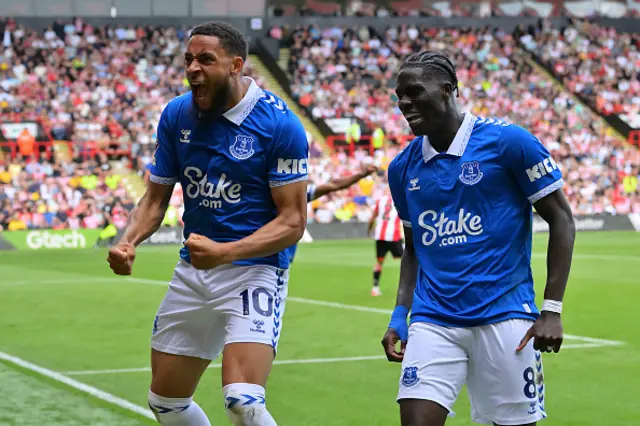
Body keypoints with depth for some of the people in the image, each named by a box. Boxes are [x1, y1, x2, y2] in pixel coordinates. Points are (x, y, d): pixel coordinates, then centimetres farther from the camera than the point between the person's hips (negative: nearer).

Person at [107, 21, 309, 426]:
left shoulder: (279, 124, -14)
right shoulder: (176, 115, 1)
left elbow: (293, 221, -14)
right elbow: (156, 198, 10)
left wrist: (224, 252, -26)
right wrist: (129, 241, -10)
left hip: (255, 269, -6)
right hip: (192, 271, 6)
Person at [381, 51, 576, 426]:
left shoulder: (508, 141, -6)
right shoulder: (404, 167, 10)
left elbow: (562, 220, -2)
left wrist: (552, 310, -8)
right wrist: (400, 315, 9)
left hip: (504, 316, -4)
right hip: (432, 321, 4)